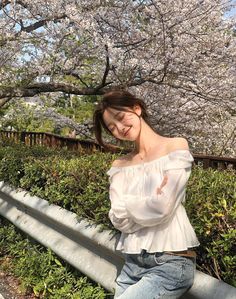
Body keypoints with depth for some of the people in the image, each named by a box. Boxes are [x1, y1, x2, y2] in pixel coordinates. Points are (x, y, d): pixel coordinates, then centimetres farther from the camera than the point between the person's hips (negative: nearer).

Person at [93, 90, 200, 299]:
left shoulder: (176, 147, -5)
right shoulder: (120, 166, 8)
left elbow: (162, 208, -14)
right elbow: (119, 220, -2)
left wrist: (125, 204, 0)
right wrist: (148, 204, -12)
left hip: (171, 262, -5)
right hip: (132, 262, 5)